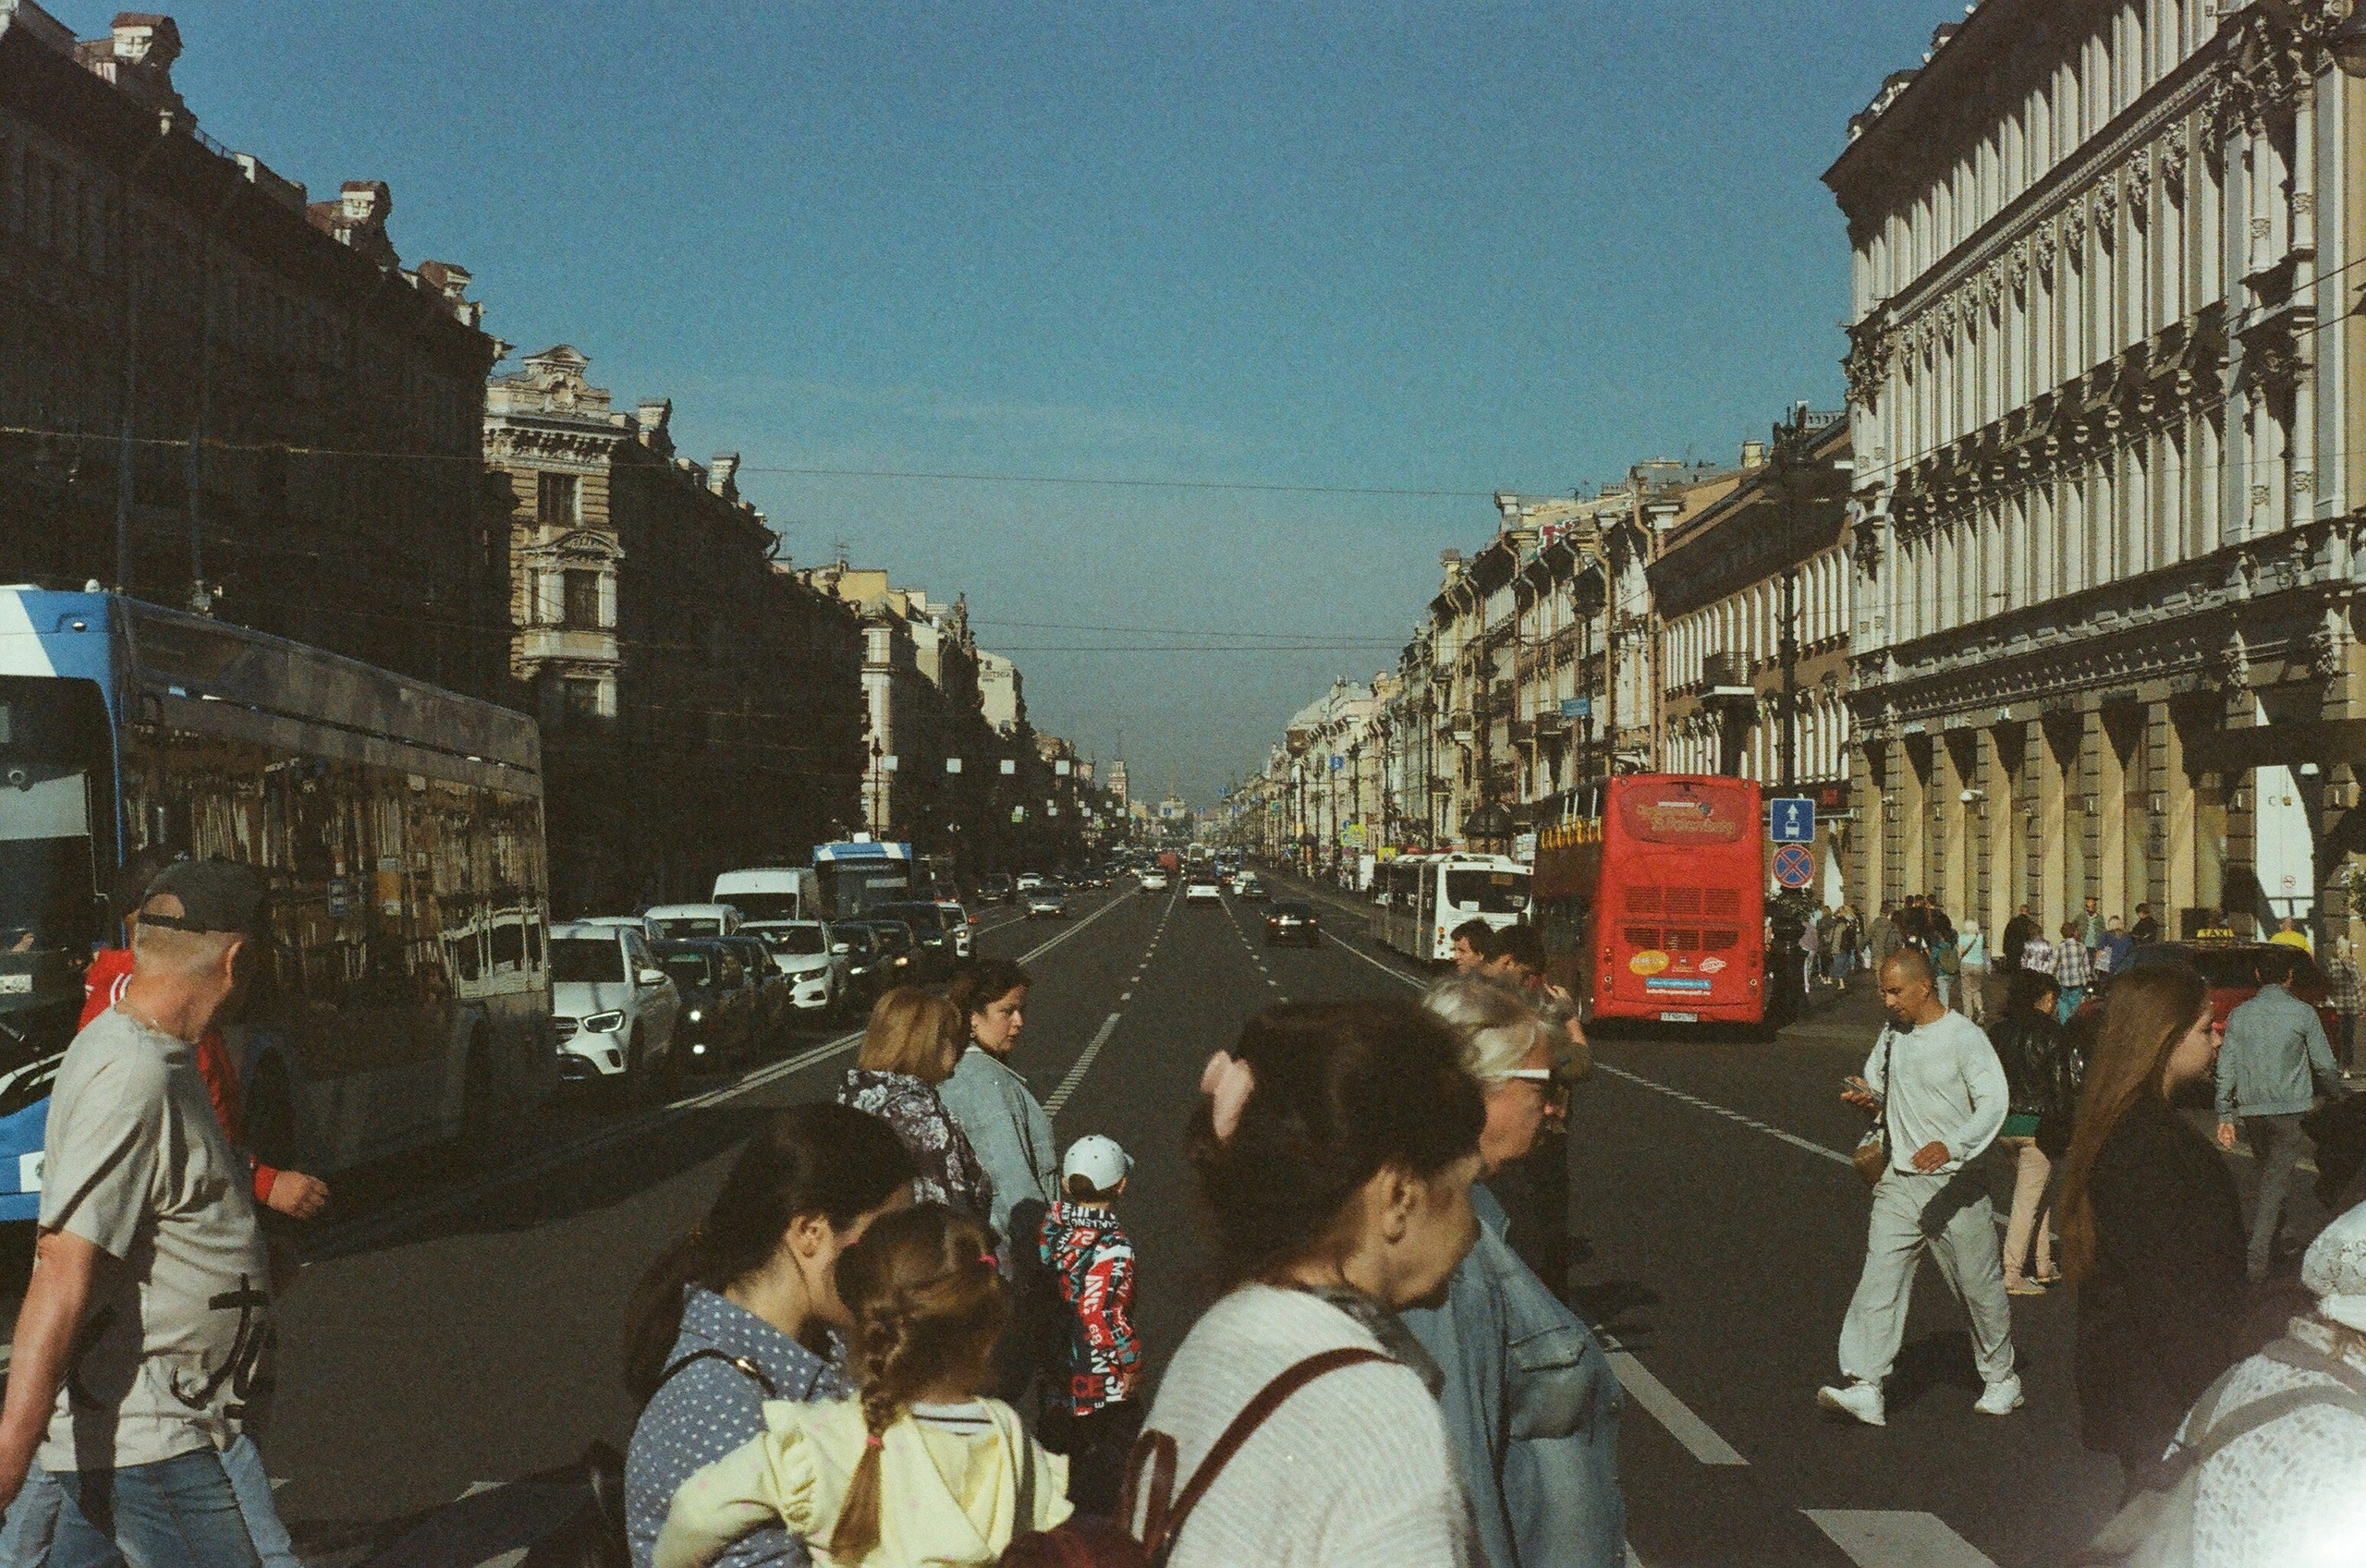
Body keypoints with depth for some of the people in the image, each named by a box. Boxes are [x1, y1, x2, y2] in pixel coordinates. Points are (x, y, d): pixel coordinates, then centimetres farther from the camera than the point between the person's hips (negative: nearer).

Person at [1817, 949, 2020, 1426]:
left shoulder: (1963, 1036, -12)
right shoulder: (1893, 1034, 10)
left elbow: (1993, 1103, -19)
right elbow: (1878, 1086, 25)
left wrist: (1951, 1147, -33)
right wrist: (1867, 1095, -1)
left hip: (1955, 1186, -5)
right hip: (1901, 1181, 5)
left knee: (1980, 1287, 8)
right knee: (1879, 1280, -8)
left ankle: (2001, 1379, 29)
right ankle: (1864, 1388, -13)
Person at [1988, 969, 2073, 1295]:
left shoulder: (1998, 1032, 6)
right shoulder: (2051, 1033, -9)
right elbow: (2063, 1084, -10)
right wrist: (2069, 1127, -4)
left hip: (2005, 1123, 6)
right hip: (2038, 1123, -6)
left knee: (2037, 1194, 19)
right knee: (2029, 1197, -1)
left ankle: (2044, 1265, 25)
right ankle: (2013, 1274, -1)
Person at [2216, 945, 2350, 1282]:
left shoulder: (2239, 1015, 4)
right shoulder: (2303, 1013, -5)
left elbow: (2225, 1070, 3)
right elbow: (2324, 1064, 0)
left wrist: (2224, 1117, 8)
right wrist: (2341, 1094, 19)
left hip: (2251, 1109, 4)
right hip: (2291, 1109, -4)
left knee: (2269, 1175, 21)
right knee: (2276, 1181, -6)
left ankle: (2271, 1244, 31)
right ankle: (2258, 1257, -14)